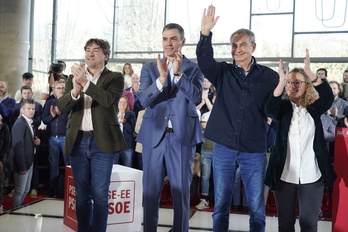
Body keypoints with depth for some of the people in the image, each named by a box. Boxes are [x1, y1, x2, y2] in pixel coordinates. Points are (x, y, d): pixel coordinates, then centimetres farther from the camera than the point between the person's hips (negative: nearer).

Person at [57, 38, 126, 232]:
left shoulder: (115, 77, 2)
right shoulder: (74, 77, 12)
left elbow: (109, 100, -17)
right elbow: (62, 107, 0)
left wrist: (85, 82, -22)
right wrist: (75, 90, -20)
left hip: (102, 141, -3)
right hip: (78, 141, 4)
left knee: (100, 194, -1)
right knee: (82, 194, 10)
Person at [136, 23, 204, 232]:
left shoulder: (194, 68, 3)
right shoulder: (149, 68, 6)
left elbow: (196, 97, -13)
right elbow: (143, 100, -7)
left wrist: (178, 73, -25)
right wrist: (161, 78, -23)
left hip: (182, 136, -1)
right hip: (154, 135, 2)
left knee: (181, 191, 6)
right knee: (150, 191, 9)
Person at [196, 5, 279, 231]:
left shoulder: (269, 76, 1)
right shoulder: (222, 72, 3)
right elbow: (204, 60, -17)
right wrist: (205, 33, -29)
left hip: (254, 151, -1)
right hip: (224, 148, 1)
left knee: (257, 207, 8)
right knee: (221, 205, 11)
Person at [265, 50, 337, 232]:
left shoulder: (314, 108, 3)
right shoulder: (283, 107, 2)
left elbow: (328, 97, -17)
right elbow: (269, 110, -19)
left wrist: (310, 73, -30)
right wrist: (281, 81, -32)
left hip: (311, 176, 0)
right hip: (285, 174, 0)